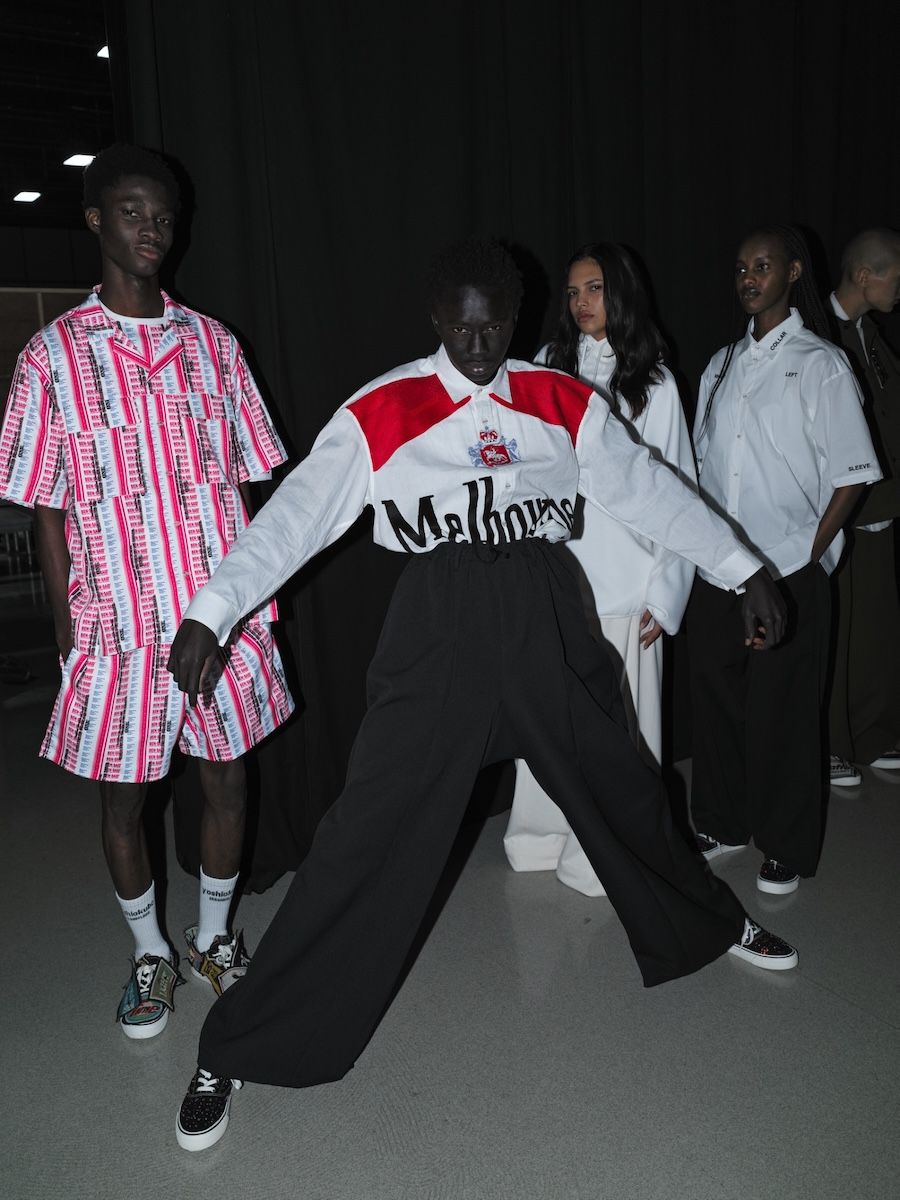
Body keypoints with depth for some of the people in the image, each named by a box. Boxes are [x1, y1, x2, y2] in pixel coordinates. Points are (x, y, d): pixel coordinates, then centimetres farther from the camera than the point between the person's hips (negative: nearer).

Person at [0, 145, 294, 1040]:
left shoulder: (212, 343, 5)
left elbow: (242, 483, 8)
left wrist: (250, 601, 6)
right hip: (118, 626, -2)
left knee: (227, 779, 12)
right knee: (121, 797, 10)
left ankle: (214, 936, 36)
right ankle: (150, 954, 34)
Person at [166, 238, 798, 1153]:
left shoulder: (564, 403, 5)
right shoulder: (382, 411, -4)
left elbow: (650, 491, 9)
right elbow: (297, 512, -9)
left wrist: (746, 571, 8)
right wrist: (209, 614, -19)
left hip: (547, 627, 4)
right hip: (438, 632, -3)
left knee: (622, 791, 20)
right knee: (369, 836, -7)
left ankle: (711, 924, 50)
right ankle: (235, 1050, 7)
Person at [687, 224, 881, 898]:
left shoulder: (820, 364, -3)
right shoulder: (723, 366, 12)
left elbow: (853, 473, -4)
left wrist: (811, 551, -10)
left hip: (788, 572, -5)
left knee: (782, 714, 4)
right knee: (717, 700, 13)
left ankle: (786, 850, 21)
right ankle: (724, 824, 31)